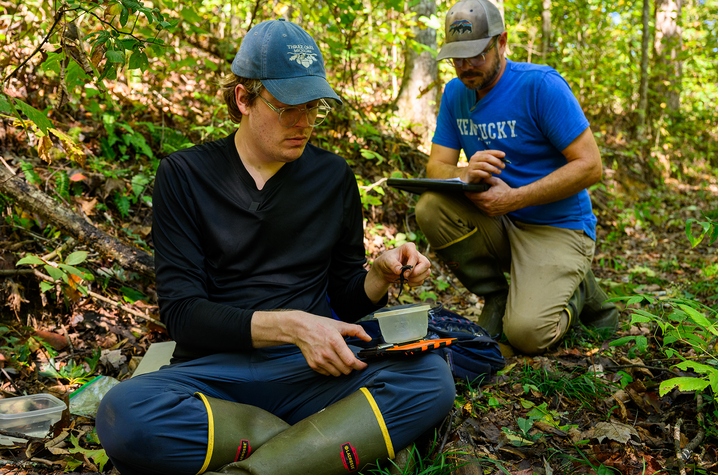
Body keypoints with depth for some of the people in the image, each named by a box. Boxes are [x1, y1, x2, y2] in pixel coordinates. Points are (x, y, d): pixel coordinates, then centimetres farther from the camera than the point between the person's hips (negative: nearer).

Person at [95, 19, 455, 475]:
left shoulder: (334, 176, 11)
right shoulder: (184, 175, 2)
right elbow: (182, 312, -7)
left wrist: (381, 274, -6)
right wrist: (291, 325, -19)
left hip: (310, 369, 2)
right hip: (214, 371, -2)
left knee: (431, 377, -26)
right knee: (125, 412, -34)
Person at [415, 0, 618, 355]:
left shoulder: (541, 85, -15)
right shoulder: (456, 93, 3)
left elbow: (589, 166, -18)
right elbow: (436, 167, 0)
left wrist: (514, 198, -24)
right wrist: (464, 174, -25)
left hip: (557, 227, -5)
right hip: (497, 221, 6)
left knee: (527, 333, -25)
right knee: (431, 207, -22)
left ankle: (579, 290, 11)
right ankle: (496, 299, -1)